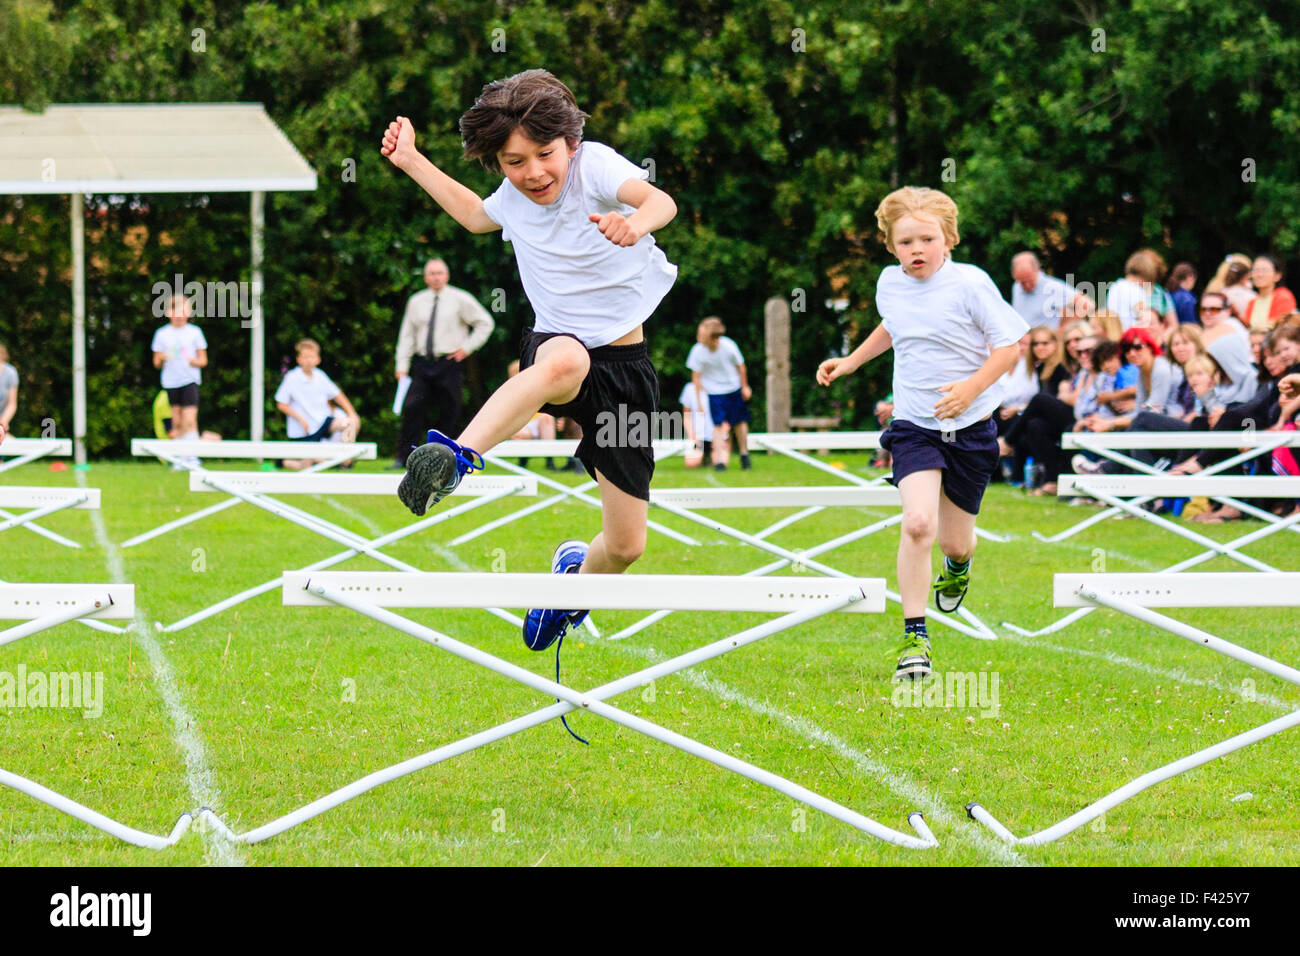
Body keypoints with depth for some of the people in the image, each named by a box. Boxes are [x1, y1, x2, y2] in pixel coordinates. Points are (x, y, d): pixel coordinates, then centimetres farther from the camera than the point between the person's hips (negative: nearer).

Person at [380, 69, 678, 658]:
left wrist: (636, 221, -55)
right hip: (556, 342, 1)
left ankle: (578, 572, 37)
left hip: (625, 366, -1)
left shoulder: (594, 165, -11)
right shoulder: (514, 198, 4)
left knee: (626, 546, 1)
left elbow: (659, 201, -32)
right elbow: (476, 215, 30)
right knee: (566, 360, -43)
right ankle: (458, 455, -52)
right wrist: (410, 161, 24)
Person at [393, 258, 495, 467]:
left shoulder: (460, 299, 2)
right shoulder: (416, 302, 11)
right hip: (423, 364, 2)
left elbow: (485, 323, 6)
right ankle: (404, 457, -9)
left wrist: (467, 347, -2)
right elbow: (407, 335, 13)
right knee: (412, 408, -11)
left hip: (450, 364, -2)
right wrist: (402, 366, 4)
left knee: (449, 413, -2)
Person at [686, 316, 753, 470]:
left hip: (734, 389, 1)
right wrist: (699, 399, -12)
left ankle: (744, 455, 32)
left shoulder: (729, 347, -23)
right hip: (714, 392, -1)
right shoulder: (698, 351, -22)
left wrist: (745, 387, 4)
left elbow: (740, 367, -5)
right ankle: (719, 460, -9)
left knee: (740, 422, 12)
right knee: (719, 425, -12)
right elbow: (696, 376, -11)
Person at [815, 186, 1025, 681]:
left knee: (953, 539, 9)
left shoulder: (969, 283, -12)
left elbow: (1008, 344, -11)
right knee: (918, 522, -22)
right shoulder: (890, 284, 3)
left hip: (970, 426, -2)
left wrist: (972, 388, -24)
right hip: (914, 425, 2)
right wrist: (850, 362, 22)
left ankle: (959, 563, 51)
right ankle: (914, 636, -14)